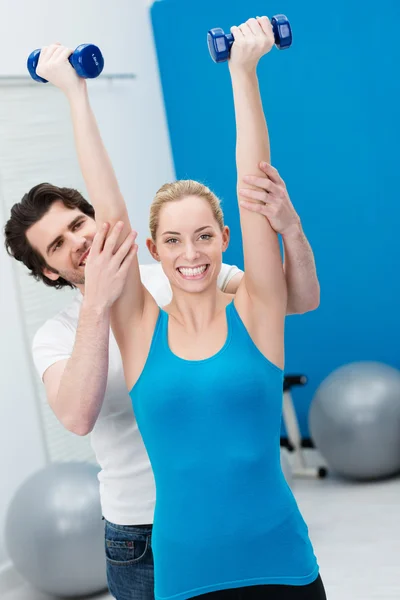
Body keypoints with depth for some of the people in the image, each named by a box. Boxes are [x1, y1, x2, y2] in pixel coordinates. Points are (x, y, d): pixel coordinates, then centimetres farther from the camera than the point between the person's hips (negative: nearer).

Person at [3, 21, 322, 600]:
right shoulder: (57, 336, -3)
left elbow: (301, 299, -7)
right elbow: (78, 417, -25)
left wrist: (291, 228, -27)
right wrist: (98, 304, -34)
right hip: (140, 539, -1)